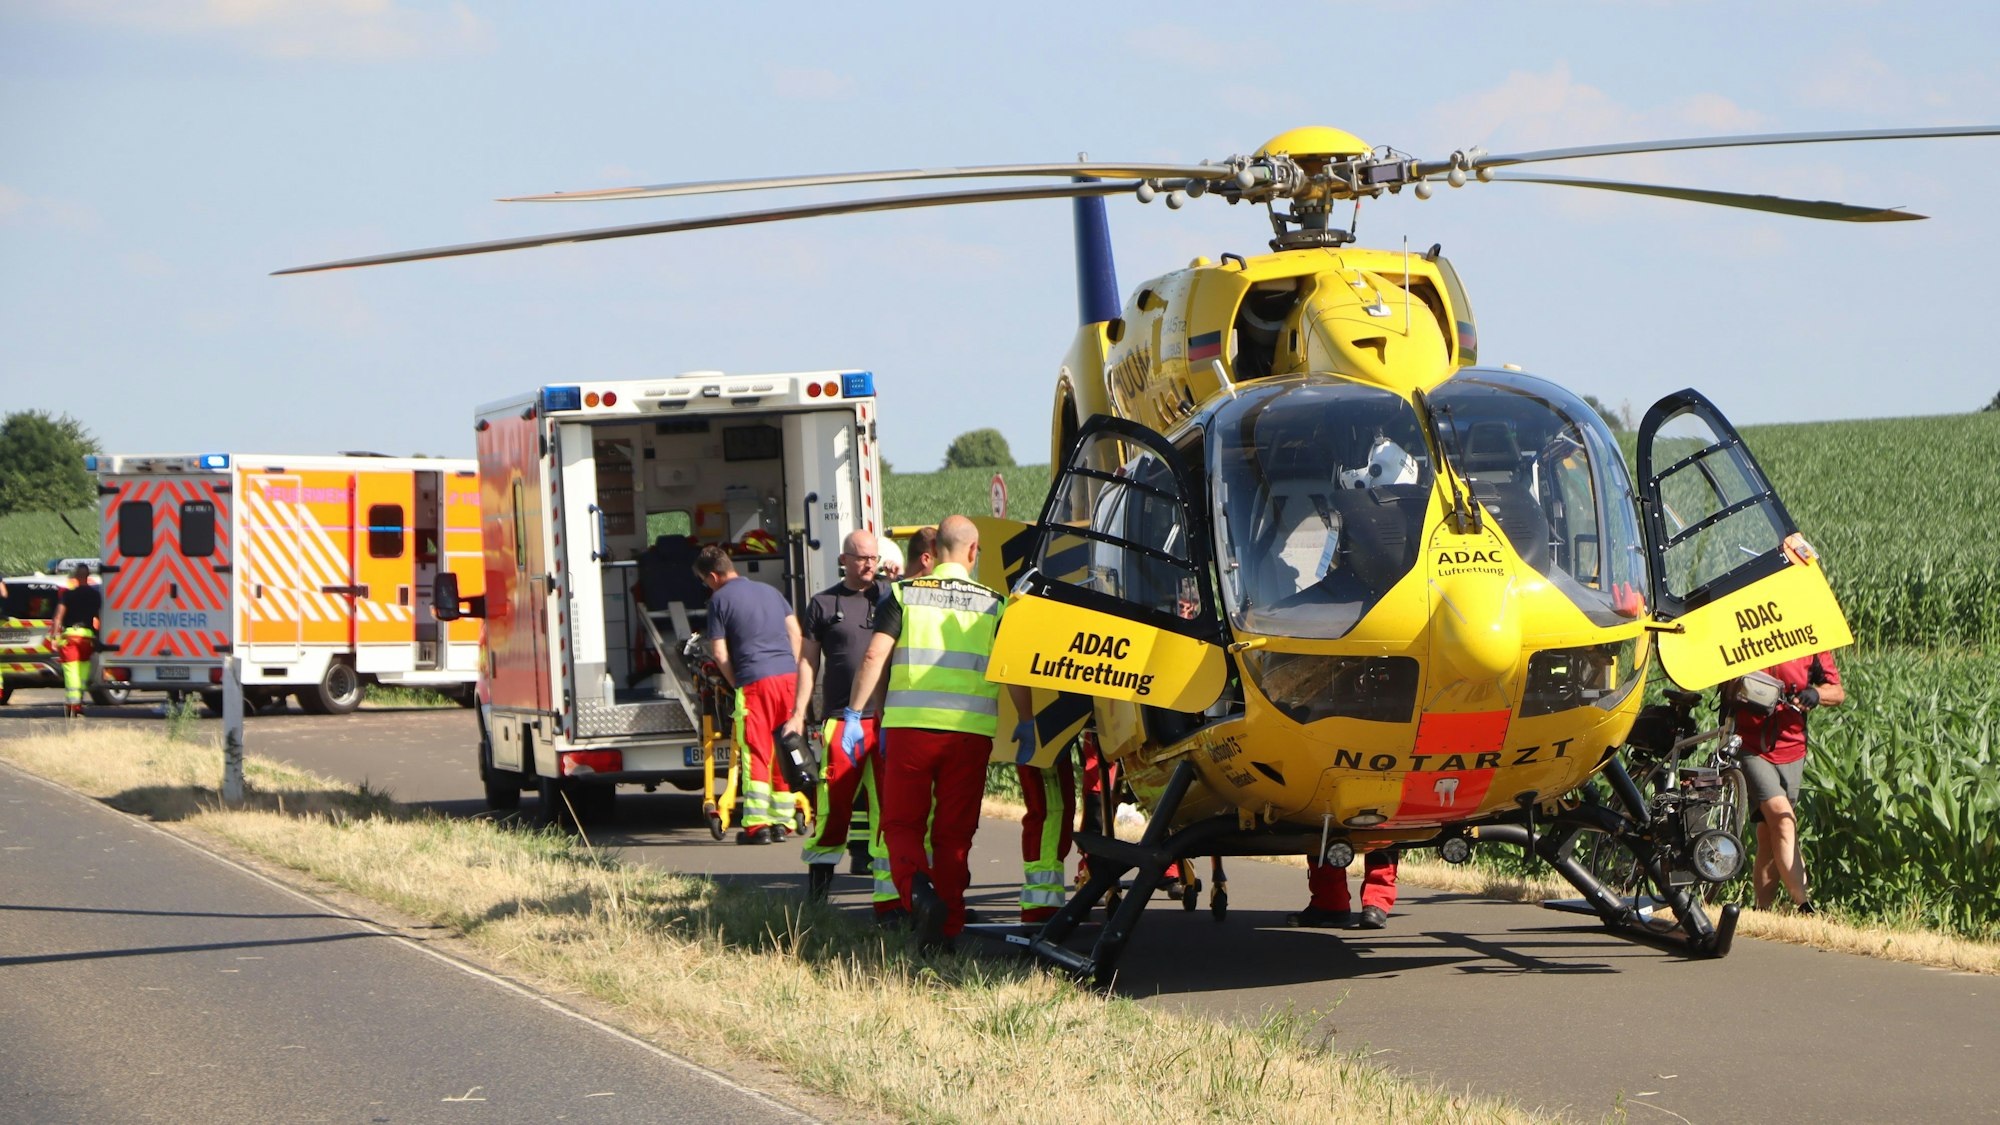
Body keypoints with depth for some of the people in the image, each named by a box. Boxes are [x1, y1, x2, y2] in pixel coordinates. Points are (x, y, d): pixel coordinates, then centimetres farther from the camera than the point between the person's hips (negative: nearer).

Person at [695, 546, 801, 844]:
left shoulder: (719, 599, 1)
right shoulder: (769, 591, 20)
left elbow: (720, 654, -2)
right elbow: (795, 633, 17)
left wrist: (736, 684, 10)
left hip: (755, 678, -5)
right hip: (789, 675, 5)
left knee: (756, 754, -2)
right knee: (783, 752, 11)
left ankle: (757, 826, -7)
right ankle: (781, 822, 14)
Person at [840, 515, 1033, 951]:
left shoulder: (903, 594, 4)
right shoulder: (992, 604, 7)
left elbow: (875, 656, -5)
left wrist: (855, 713, -1)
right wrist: (1027, 723, 16)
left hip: (910, 725, -1)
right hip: (970, 731, 1)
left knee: (901, 824, 9)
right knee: (954, 833, 9)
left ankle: (918, 891, -19)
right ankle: (946, 928, 7)